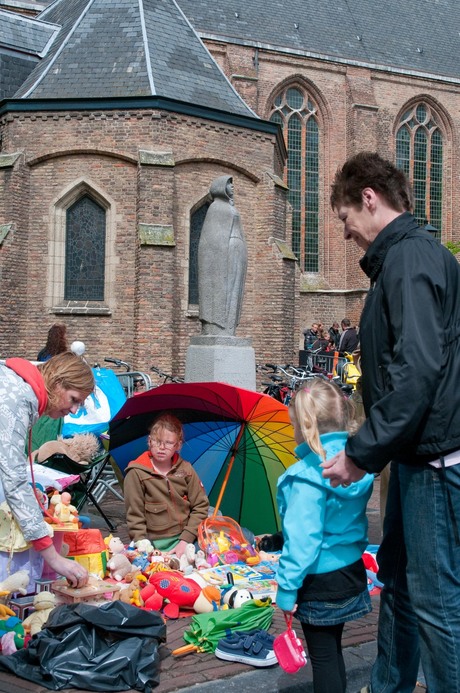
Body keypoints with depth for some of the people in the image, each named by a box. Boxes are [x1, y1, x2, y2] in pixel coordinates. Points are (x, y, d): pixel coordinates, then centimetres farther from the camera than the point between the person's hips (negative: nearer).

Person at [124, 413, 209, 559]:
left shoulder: (185, 469, 7)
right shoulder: (136, 474, -3)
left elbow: (200, 506, 6)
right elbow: (135, 517, -3)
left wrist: (186, 540, -5)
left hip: (186, 538, 3)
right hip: (155, 544, -2)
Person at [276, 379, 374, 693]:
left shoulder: (308, 474, -24)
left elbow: (301, 537, -24)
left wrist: (287, 589, -17)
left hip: (320, 581, -8)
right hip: (351, 571, 8)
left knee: (323, 657, 6)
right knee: (332, 650, 22)